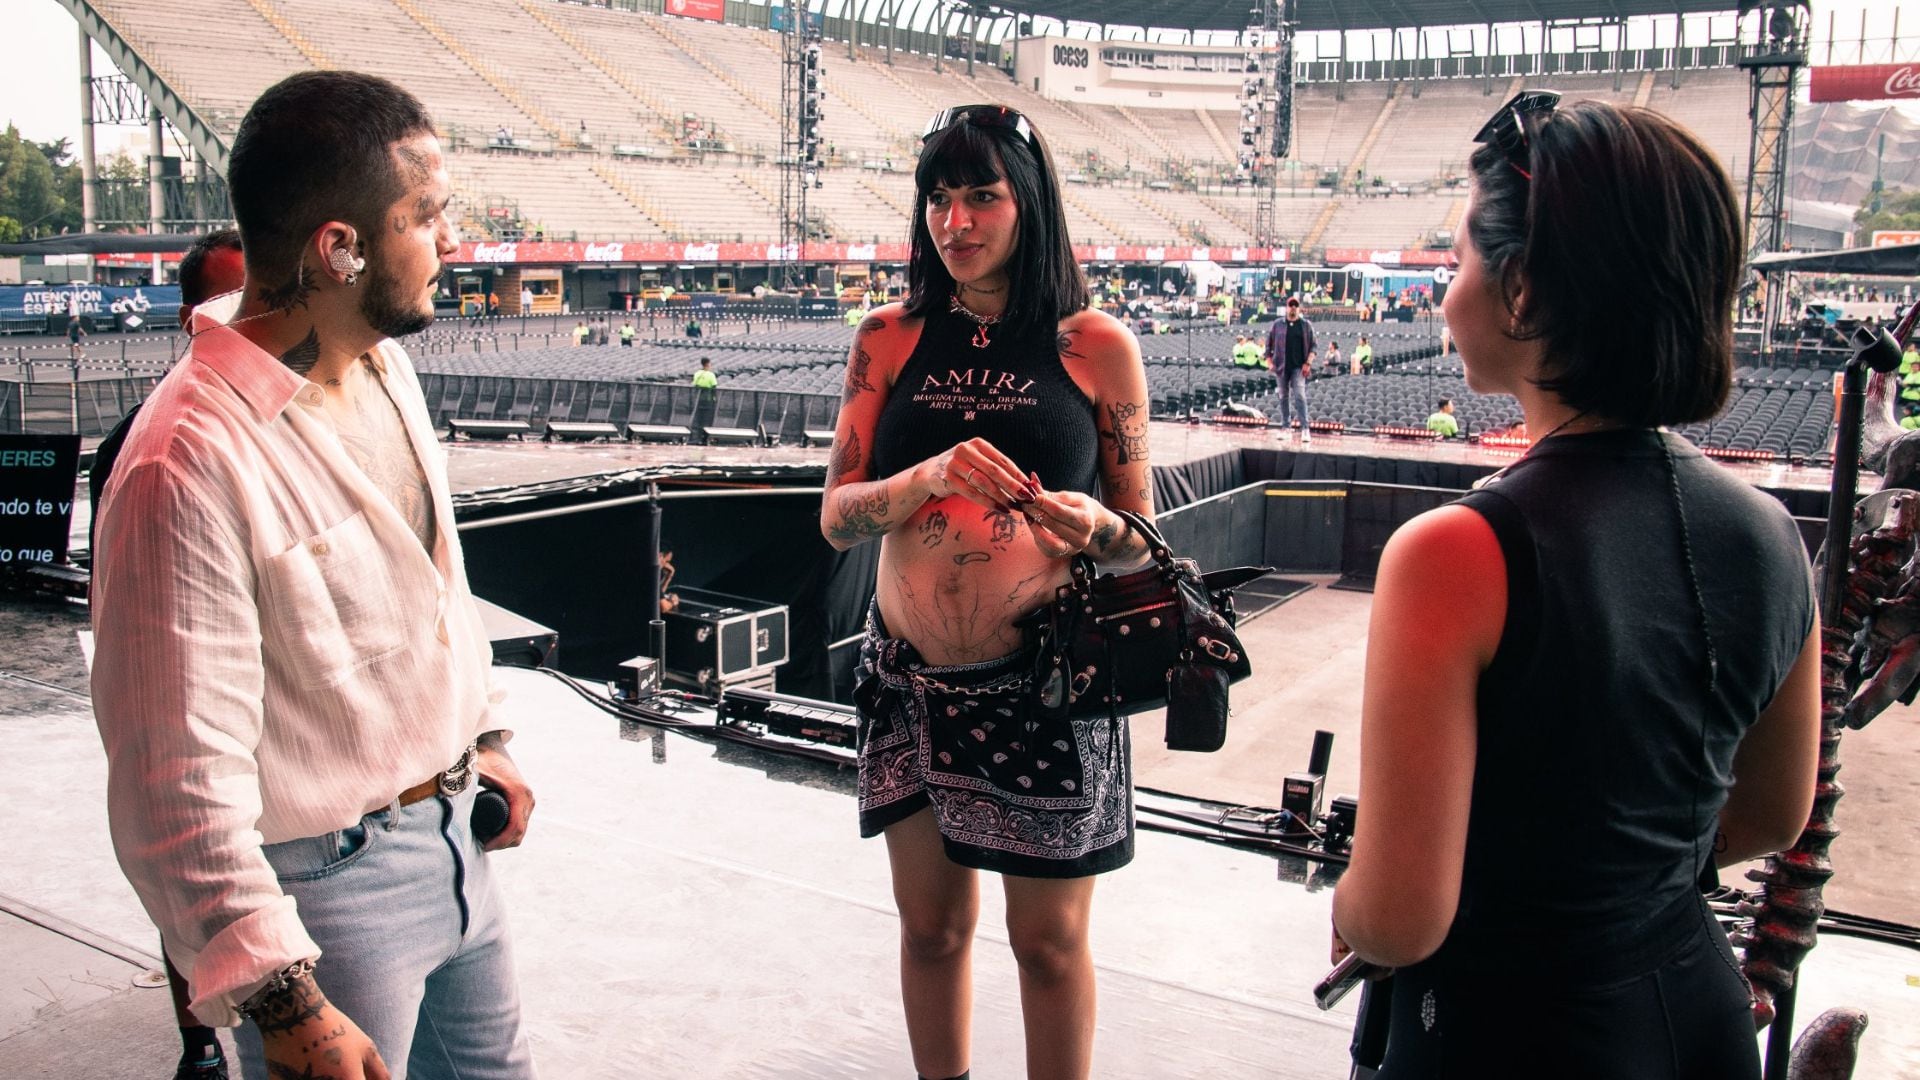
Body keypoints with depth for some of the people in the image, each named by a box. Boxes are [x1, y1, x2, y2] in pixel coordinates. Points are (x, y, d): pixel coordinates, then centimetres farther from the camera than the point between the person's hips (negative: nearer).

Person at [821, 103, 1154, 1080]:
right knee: (931, 926, 17)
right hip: (909, 679, 2)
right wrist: (932, 474, -20)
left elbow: (1140, 540, 3)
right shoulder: (889, 339, 3)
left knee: (1049, 938, 12)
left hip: (1047, 682, -2)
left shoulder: (1097, 347, -2)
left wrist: (1095, 528, -20)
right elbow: (836, 517, -1)